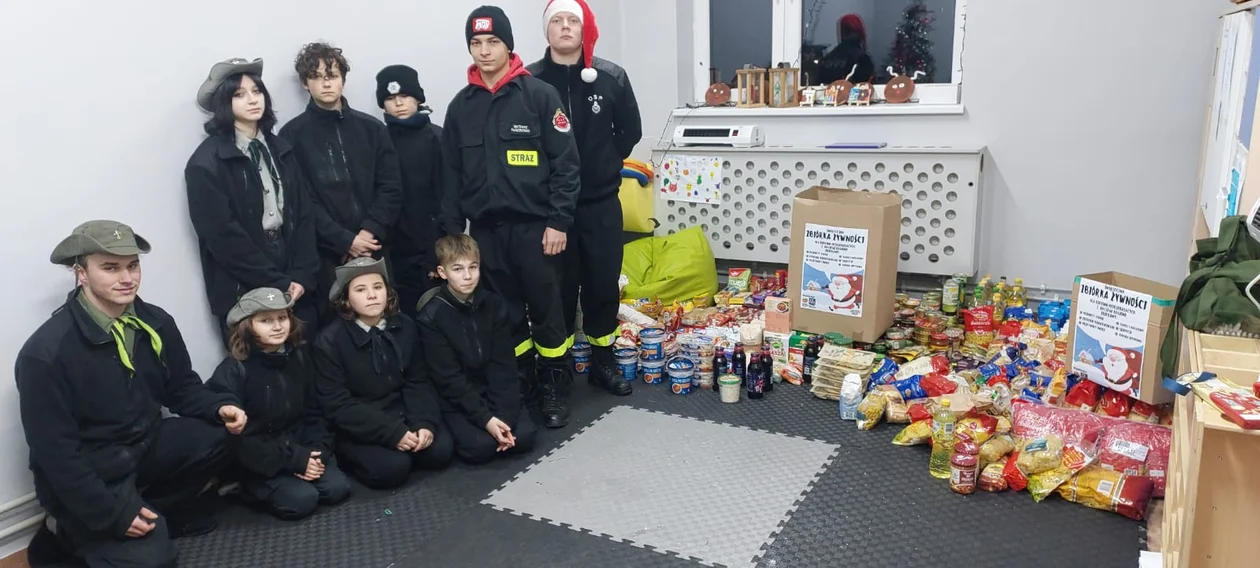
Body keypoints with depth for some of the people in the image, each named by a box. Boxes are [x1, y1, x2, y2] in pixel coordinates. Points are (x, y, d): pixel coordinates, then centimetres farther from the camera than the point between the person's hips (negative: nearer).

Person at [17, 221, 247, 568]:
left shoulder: (156, 323, -4)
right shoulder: (46, 352, -22)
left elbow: (181, 387, 8)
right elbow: (54, 451, -20)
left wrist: (219, 408, -14)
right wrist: (113, 514, -23)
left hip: (147, 445, 7)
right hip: (88, 473, -6)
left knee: (225, 434, -15)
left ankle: (155, 511, 2)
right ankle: (73, 532, 9)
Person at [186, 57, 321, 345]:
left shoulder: (280, 149, 10)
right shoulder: (206, 162, -8)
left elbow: (303, 213, 5)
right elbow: (223, 235, -13)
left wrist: (302, 275, -7)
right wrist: (277, 284, -13)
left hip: (297, 285, 5)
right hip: (245, 292, -4)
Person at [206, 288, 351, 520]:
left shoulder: (299, 357, 3)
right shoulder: (231, 372, -14)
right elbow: (238, 438, -17)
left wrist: (317, 451, -10)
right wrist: (293, 460, -20)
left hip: (302, 448, 4)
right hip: (259, 462, -4)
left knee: (338, 488, -15)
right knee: (302, 500, -21)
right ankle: (256, 489, 6)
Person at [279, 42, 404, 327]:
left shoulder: (372, 128, 9)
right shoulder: (292, 135, 2)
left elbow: (390, 189, 3)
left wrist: (370, 232, -10)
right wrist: (345, 240, -13)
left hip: (372, 248, 2)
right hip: (324, 254, -2)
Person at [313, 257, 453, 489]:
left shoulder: (405, 327, 0)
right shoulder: (330, 340, -13)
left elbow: (417, 383, 2)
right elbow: (337, 405, -16)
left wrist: (425, 423, -17)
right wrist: (392, 433, -23)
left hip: (402, 416, 4)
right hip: (358, 430, -4)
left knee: (441, 450, -17)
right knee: (392, 468, -26)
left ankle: (400, 452, 10)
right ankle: (353, 457, 4)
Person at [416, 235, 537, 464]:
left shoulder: (493, 304, -4)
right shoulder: (431, 316, -15)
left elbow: (504, 365, -6)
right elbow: (448, 378, -16)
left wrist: (504, 414, -17)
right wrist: (484, 419, -23)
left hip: (493, 391, 3)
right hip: (455, 401, -3)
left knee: (523, 437, -17)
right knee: (481, 446, -23)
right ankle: (458, 430, 7)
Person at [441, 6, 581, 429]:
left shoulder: (540, 95, -2)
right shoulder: (461, 106, 10)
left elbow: (565, 163, -5)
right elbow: (451, 175, 11)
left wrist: (558, 222, -10)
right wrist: (452, 231, 7)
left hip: (534, 225, -3)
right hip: (485, 229, 4)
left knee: (546, 309, 3)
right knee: (505, 313, 10)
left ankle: (554, 388, 18)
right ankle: (520, 384, 24)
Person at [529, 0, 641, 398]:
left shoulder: (612, 77, 0)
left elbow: (630, 130, 10)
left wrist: (605, 164, 7)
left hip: (601, 201, 2)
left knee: (604, 283, 9)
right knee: (559, 287, 6)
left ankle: (602, 361, 26)